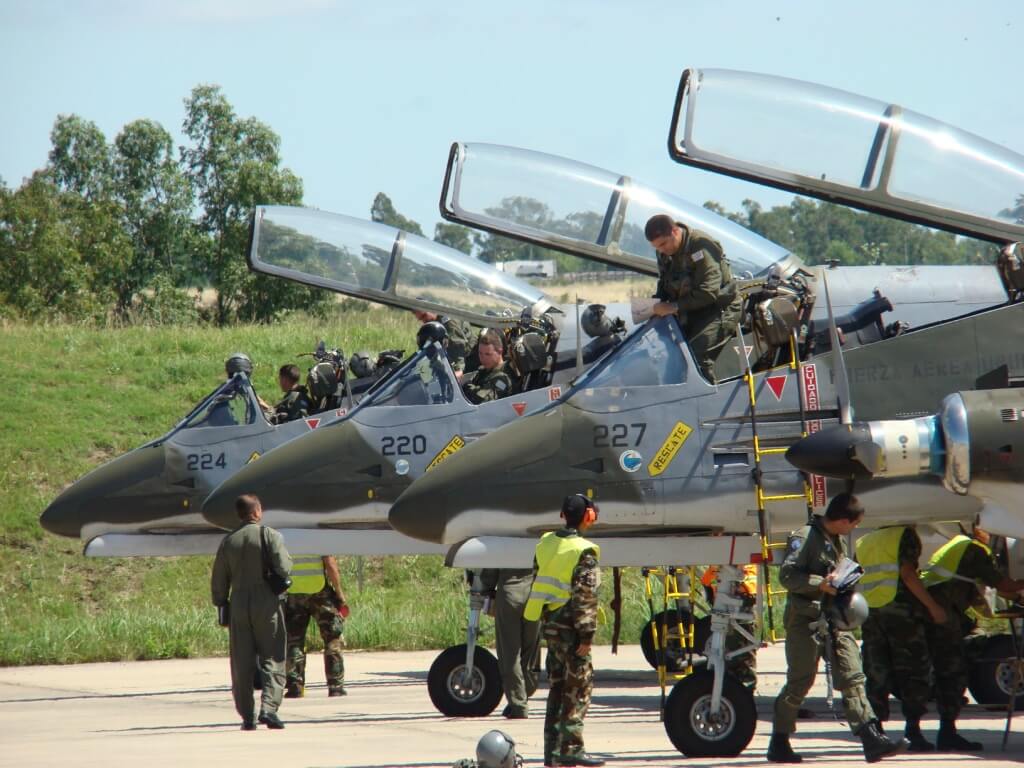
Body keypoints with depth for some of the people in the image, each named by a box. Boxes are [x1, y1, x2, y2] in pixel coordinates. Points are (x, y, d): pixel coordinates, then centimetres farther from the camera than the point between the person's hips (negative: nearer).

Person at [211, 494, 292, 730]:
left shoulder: (228, 542, 7)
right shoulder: (270, 536, -6)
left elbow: (218, 581, 10)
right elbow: (284, 568, -14)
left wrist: (222, 607, 20)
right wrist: (288, 560, 8)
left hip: (238, 606, 3)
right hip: (266, 604, -3)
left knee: (242, 664, 7)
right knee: (273, 659, 0)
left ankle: (247, 717, 7)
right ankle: (268, 708, -16)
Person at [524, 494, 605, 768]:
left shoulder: (545, 544, 9)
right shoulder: (584, 551, -15)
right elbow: (585, 596, -18)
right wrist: (587, 633, -15)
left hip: (549, 623, 8)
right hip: (569, 626, -8)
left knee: (558, 688, 13)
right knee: (579, 688, -1)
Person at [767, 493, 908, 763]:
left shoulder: (839, 540, 18)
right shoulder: (805, 538, -10)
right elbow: (787, 575, -17)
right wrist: (821, 583, -23)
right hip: (806, 618, -8)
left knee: (852, 677, -4)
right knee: (799, 682, -2)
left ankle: (872, 740, -12)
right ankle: (779, 743, 10)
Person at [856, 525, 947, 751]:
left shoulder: (865, 541, 19)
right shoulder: (905, 535, -1)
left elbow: (856, 577, 16)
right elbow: (907, 573, -12)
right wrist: (933, 606, -12)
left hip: (869, 612, 6)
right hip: (899, 608, -6)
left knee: (876, 674, 8)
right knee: (914, 671, 1)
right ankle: (913, 731, -5)